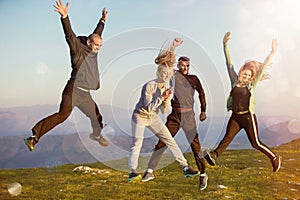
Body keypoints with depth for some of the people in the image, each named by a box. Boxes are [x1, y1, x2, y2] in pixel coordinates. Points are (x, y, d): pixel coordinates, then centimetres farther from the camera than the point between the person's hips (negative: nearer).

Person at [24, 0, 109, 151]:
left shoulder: (93, 52, 15)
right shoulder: (78, 49, -5)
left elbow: (97, 33, 31)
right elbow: (70, 35, -22)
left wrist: (102, 20, 40)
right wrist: (64, 16, -35)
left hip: (85, 95, 8)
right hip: (73, 91, -8)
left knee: (96, 116, 17)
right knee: (63, 114, -21)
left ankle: (97, 135, 46)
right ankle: (34, 137, -22)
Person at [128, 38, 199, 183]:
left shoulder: (167, 89, -2)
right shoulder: (149, 86, -21)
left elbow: (164, 111, -3)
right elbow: (148, 107, -25)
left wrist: (167, 99, -22)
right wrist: (162, 97, -30)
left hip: (154, 118, 6)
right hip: (140, 116, -5)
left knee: (170, 140, 1)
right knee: (137, 142, -20)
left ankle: (185, 167, 5)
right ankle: (132, 172, -18)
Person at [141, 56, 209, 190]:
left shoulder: (193, 79, 6)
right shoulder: (173, 75, 5)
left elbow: (201, 93, 18)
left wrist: (203, 111, 17)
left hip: (188, 116, -1)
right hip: (174, 115, 1)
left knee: (195, 145, -1)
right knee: (162, 142, 1)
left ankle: (203, 175, 12)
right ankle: (150, 171, 9)